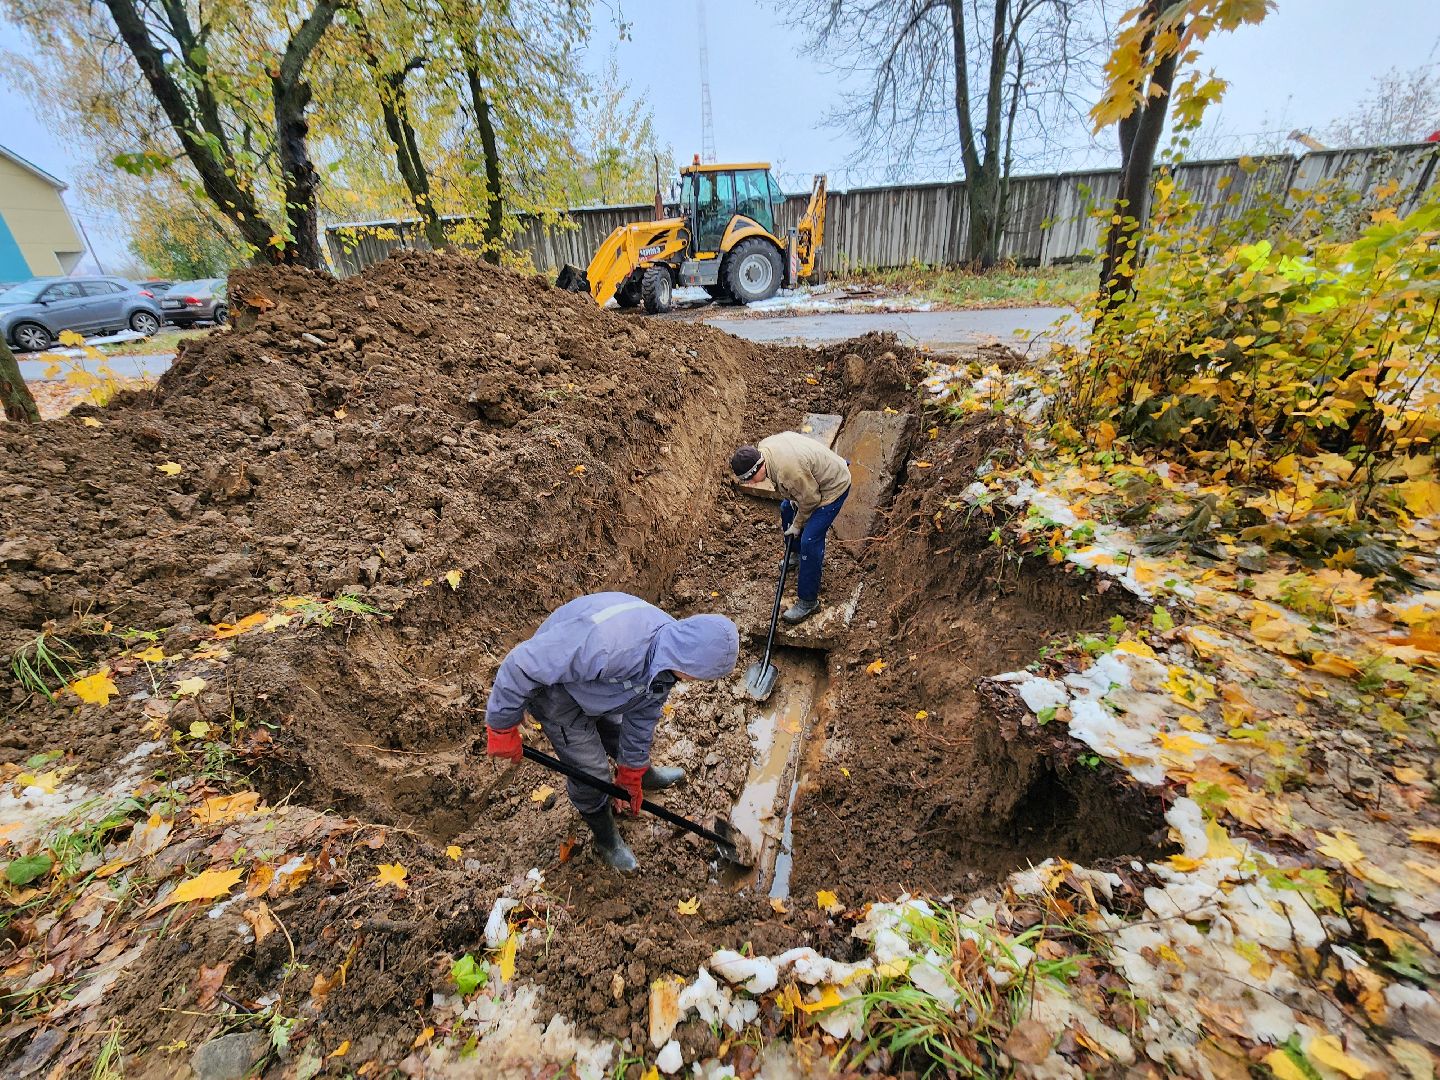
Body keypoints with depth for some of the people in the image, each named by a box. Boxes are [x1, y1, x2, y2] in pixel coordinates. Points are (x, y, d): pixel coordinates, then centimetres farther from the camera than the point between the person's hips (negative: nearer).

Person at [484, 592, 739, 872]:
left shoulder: (670, 653, -19)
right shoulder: (605, 643, -47)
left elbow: (642, 714, -3)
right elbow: (521, 665, -37)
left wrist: (632, 773, 7)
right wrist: (502, 728, -23)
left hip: (597, 684, 6)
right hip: (556, 692, -6)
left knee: (623, 734, 25)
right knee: (591, 772, 5)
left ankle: (645, 775, 58)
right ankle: (606, 839, 35)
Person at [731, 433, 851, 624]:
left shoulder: (788, 470, -39)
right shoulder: (763, 447, -12)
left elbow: (810, 499, -25)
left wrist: (797, 524, -8)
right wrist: (792, 499, 7)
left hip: (833, 486, -10)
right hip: (813, 478, 10)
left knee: (809, 540, -13)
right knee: (787, 509, 25)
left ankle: (809, 602, -2)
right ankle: (798, 555, 48)